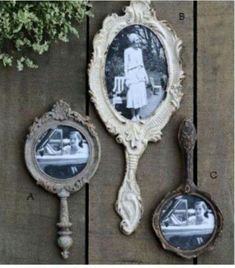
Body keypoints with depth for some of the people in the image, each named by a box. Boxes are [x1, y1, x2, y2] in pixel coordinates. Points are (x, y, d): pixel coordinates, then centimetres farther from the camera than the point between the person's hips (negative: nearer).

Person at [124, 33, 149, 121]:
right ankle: (133, 116, 1)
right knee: (133, 94, -6)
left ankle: (138, 115, 11)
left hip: (140, 74, 6)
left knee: (140, 94, 4)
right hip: (132, 74, -6)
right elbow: (126, 65, -4)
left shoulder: (139, 50, 12)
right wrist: (126, 78, -9)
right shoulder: (127, 51, -5)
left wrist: (146, 76, 14)